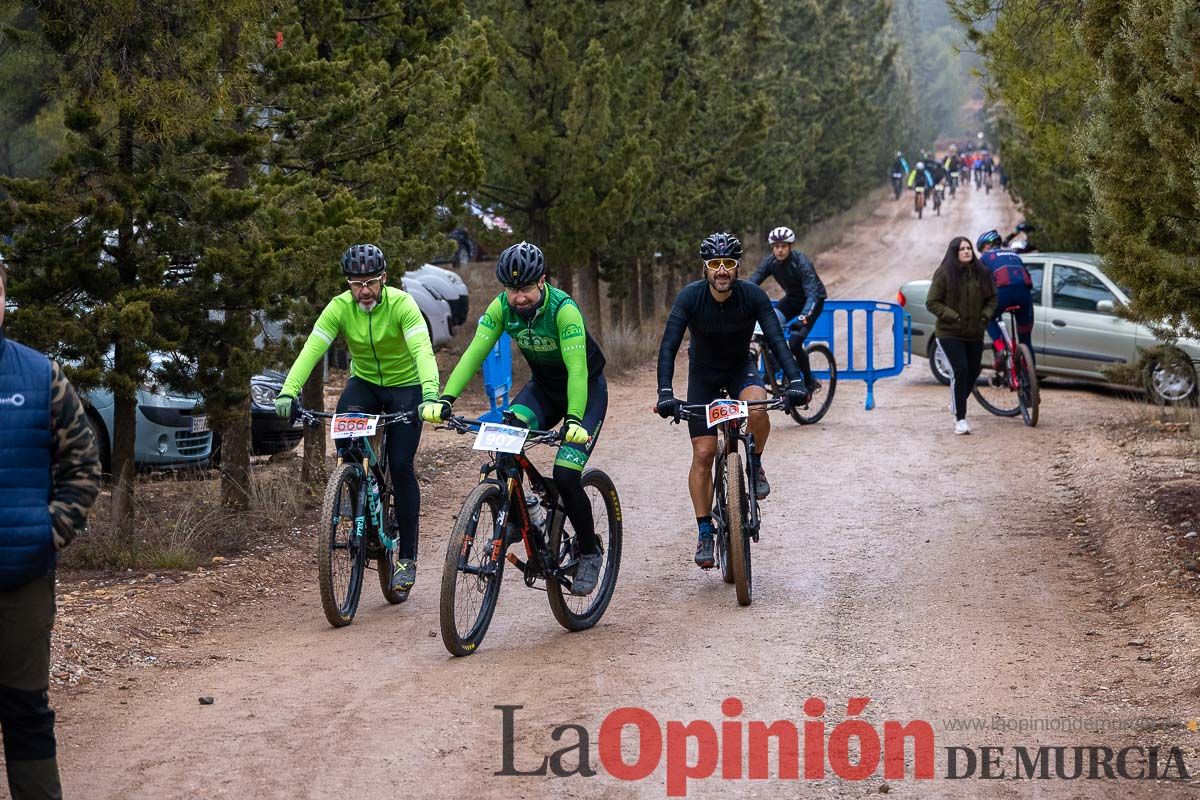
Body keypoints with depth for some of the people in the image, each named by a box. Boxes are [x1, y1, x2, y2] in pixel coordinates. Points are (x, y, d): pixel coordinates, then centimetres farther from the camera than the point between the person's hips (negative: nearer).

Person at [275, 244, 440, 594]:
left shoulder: (401, 304, -25)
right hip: (364, 383, 3)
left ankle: (407, 556, -4)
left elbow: (423, 350, -37)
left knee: (400, 466, -13)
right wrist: (289, 391, -42)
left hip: (405, 386, -2)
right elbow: (311, 350, -26)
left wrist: (430, 393, -55)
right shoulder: (339, 307, -17)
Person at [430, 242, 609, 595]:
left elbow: (577, 370, -39)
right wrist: (445, 399, -36)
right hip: (543, 387, 5)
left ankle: (590, 553, 4)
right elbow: (474, 353, -22)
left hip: (585, 390, -5)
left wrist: (574, 420, -52)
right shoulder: (502, 307, -17)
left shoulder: (563, 309, -31)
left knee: (566, 476, -18)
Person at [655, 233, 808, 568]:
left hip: (741, 367, 0)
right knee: (703, 453, -7)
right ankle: (705, 533, 2)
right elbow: (668, 346, -30)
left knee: (757, 409, -34)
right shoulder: (690, 296, -25)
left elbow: (776, 340, -27)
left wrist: (795, 381, -42)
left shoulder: (752, 295, -23)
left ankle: (755, 465, -5)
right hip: (704, 372, 0)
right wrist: (665, 393, -42)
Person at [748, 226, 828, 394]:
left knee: (794, 343, -20)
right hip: (792, 299, 5)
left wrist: (803, 317, -55)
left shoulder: (801, 262, -30)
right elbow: (751, 284, -20)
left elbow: (812, 293, -39)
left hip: (813, 300, -5)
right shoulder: (770, 262, -15)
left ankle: (810, 383, 1)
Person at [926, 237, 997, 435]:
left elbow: (992, 298, 13)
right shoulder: (944, 274, -9)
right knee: (960, 371, -16)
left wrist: (985, 316, -5)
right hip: (950, 333, -5)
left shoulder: (981, 273, 3)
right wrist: (953, 317, -17)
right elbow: (932, 303, -8)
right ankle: (960, 419, -10)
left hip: (975, 334, 5)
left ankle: (958, 405, 38)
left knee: (973, 372, 11)